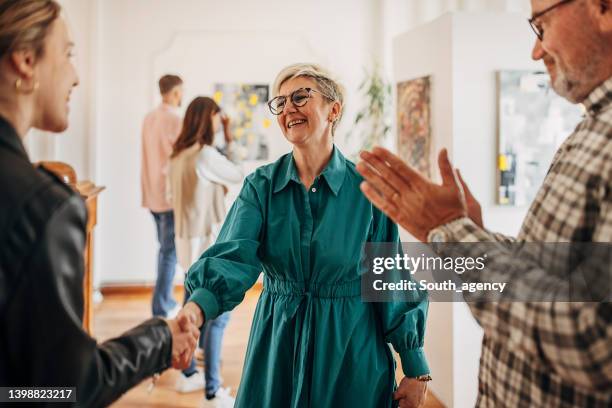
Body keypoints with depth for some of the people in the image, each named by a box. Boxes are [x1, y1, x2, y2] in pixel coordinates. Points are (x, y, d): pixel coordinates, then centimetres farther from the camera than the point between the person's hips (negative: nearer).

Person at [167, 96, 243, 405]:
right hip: (207, 239, -9)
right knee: (217, 315, -3)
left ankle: (188, 374, 30)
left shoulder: (178, 155, 9)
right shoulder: (205, 154, -17)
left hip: (187, 238, 9)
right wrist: (230, 141, 3)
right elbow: (239, 176, -4)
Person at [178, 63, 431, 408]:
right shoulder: (261, 185, -3)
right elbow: (235, 257, -19)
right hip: (278, 350, 2)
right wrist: (195, 309, -39)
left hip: (352, 353, -2)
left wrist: (416, 370, -3)